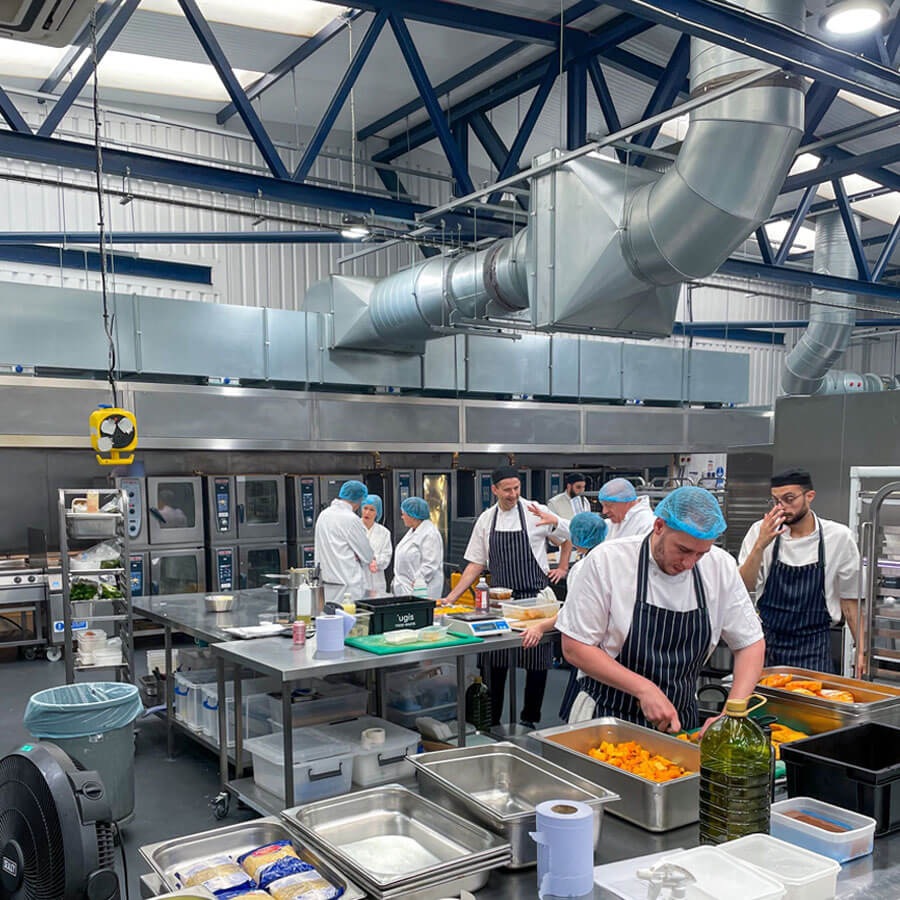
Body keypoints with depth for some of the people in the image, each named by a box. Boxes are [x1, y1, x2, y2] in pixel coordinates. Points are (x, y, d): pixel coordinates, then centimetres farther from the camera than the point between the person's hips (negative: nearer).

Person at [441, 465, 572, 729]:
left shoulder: (535, 512, -4)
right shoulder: (486, 519, 6)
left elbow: (570, 537, 10)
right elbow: (476, 564, 9)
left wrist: (562, 568, 0)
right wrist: (452, 597, 4)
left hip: (534, 598, -3)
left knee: (536, 662, 3)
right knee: (495, 662, 5)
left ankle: (530, 718, 19)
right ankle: (492, 721, 18)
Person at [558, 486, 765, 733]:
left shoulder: (721, 567, -2)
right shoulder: (607, 561, -13)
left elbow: (751, 643, 7)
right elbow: (574, 647, -11)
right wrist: (645, 689, -19)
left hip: (680, 720, 2)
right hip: (609, 717, -2)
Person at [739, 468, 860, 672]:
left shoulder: (838, 537, -4)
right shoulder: (761, 531, -3)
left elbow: (849, 600, 4)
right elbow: (744, 587, -10)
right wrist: (760, 546, -23)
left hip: (813, 650, 0)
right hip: (767, 643, 1)